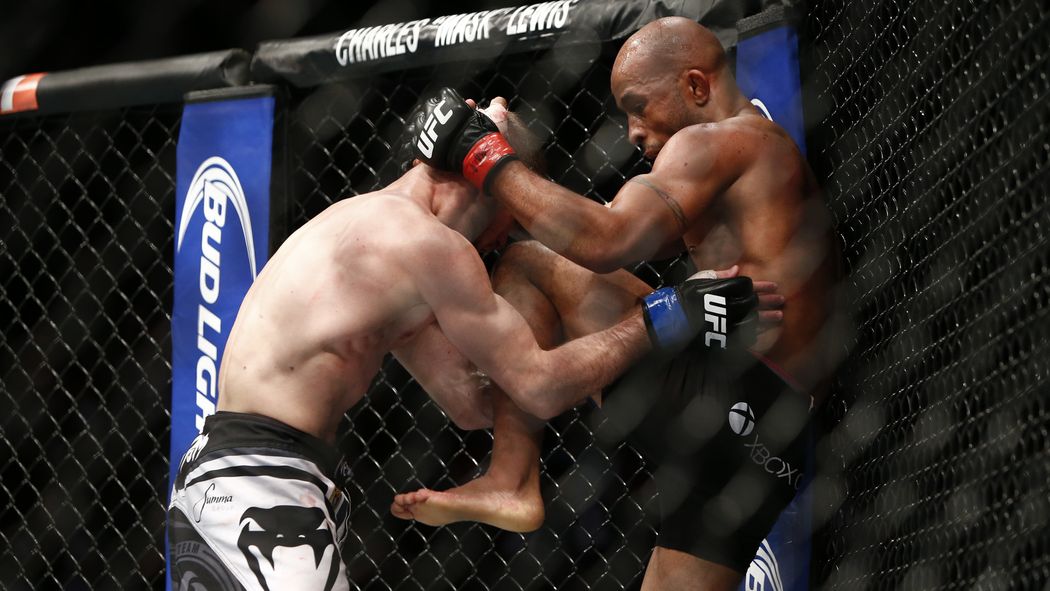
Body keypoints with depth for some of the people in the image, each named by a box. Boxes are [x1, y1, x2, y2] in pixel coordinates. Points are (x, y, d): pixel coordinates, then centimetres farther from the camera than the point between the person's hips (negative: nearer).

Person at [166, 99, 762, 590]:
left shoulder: (368, 228, 18)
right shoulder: (422, 238, -11)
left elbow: (471, 400, 14)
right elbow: (537, 386, -10)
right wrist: (658, 316, -4)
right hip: (258, 483, -10)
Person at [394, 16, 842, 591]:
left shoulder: (717, 140, -1)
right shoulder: (773, 153, 30)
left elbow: (607, 242, -17)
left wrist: (488, 160, -7)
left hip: (717, 395, -9)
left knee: (526, 266, -1)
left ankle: (509, 481, -9)